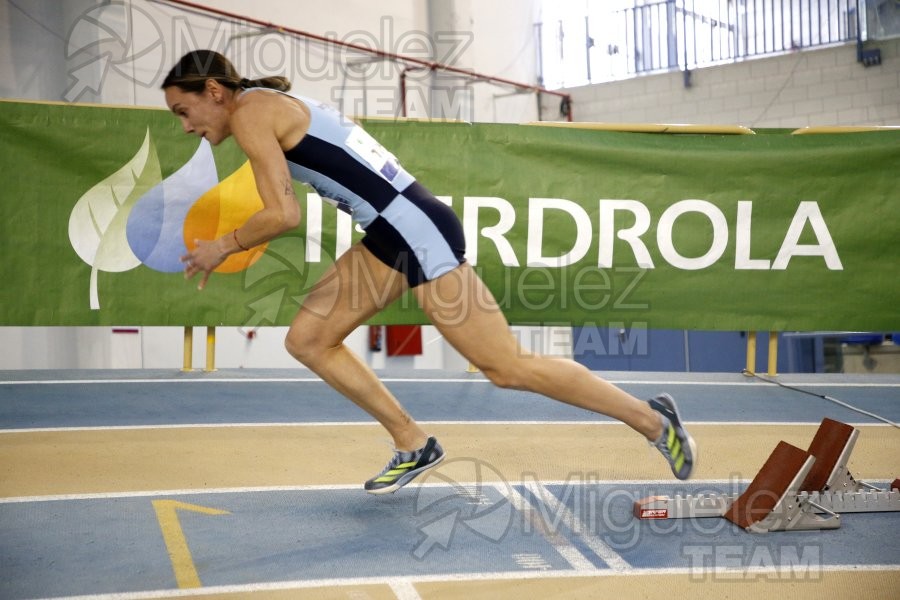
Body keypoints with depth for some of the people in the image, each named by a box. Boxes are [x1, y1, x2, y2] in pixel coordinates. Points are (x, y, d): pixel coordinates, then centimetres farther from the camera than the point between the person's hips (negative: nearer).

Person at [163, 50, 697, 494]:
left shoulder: (250, 112, -8)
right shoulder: (274, 105, 19)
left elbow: (285, 215, -15)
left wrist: (224, 247, -1)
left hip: (416, 230, -10)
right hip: (392, 234, 10)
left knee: (507, 366, -4)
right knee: (307, 340, 12)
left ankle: (652, 420, 8)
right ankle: (414, 445, 18)